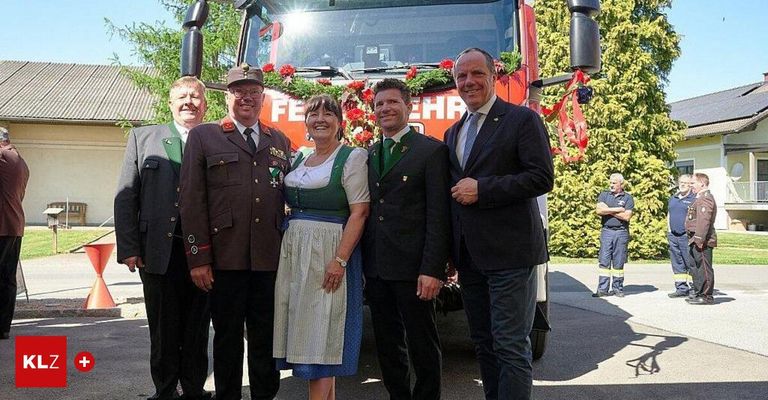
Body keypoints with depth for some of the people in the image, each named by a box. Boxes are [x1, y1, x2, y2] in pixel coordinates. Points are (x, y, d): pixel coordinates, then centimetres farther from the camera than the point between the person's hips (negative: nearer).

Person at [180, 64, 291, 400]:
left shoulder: (281, 141, 15)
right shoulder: (203, 137, 5)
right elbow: (192, 201, -2)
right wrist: (198, 257, -8)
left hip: (270, 259, 3)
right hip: (226, 258, -2)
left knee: (266, 339, 10)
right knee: (227, 337, 9)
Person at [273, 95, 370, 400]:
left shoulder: (352, 158, -5)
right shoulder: (298, 160, 15)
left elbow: (359, 213, -12)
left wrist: (340, 260, -20)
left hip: (329, 251, -7)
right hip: (293, 250, 7)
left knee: (321, 330, -4)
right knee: (304, 327, 8)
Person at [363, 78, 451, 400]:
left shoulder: (432, 151, -4)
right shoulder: (369, 156, 15)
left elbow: (438, 216, -10)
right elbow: (365, 211, 15)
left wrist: (432, 269, -17)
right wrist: (364, 266, 8)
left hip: (411, 268, -6)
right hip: (376, 269, 6)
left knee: (423, 347, 5)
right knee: (388, 347, 14)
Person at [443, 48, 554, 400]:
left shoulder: (522, 119, -4)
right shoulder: (453, 132, 18)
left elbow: (542, 178, -13)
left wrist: (481, 189, -17)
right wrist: (452, 253, 13)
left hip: (510, 252, -7)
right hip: (469, 256, 7)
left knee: (511, 346, -4)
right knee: (484, 343, 14)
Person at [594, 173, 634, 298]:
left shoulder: (628, 198, 5)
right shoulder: (604, 195, 10)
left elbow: (626, 216, -9)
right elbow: (599, 210, -7)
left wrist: (608, 210, -6)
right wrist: (618, 209, -8)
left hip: (621, 232, -1)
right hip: (606, 231, 1)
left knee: (618, 263, 3)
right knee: (604, 261, -2)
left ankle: (617, 288, 11)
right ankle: (603, 289, -1)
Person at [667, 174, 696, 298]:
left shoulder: (694, 198, -4)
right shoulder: (673, 198, 18)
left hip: (687, 235, -7)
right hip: (673, 235, 7)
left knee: (691, 263, -6)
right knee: (677, 264, 10)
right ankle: (681, 288, 16)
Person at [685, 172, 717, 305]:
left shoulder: (705, 198, -14)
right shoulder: (701, 198, 20)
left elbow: (704, 221, -23)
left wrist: (699, 239, -26)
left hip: (702, 241, -11)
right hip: (696, 240, 11)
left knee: (703, 268, -5)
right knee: (695, 268, 17)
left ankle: (707, 296, 1)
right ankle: (698, 293, 25)